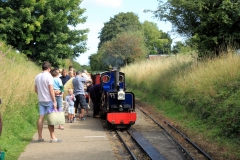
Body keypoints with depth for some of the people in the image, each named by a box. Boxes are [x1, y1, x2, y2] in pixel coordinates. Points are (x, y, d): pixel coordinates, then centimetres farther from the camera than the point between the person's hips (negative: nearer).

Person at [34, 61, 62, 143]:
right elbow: (51, 90, -15)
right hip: (49, 100, -6)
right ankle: (53, 137, 3)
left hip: (41, 100, 6)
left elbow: (36, 89, 13)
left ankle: (40, 137, 10)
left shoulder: (37, 77, 7)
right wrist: (54, 101, -12)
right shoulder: (49, 76, -12)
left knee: (41, 118, 7)